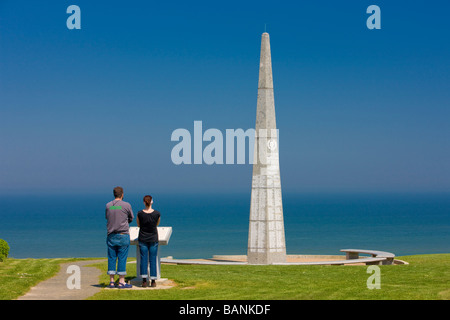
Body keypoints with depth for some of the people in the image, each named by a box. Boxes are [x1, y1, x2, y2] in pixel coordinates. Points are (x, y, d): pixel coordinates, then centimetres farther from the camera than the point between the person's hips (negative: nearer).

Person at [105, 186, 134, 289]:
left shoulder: (108, 205, 3)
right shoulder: (126, 205, -7)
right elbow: (131, 218, 6)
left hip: (111, 235, 4)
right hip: (123, 235, -4)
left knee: (111, 258, 7)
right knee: (122, 258, 0)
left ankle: (111, 282, 9)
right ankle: (121, 282, 0)